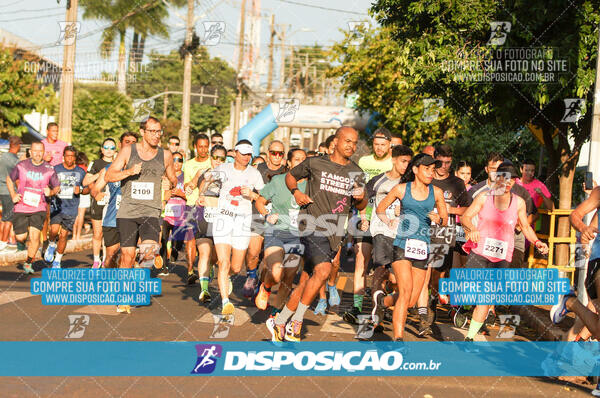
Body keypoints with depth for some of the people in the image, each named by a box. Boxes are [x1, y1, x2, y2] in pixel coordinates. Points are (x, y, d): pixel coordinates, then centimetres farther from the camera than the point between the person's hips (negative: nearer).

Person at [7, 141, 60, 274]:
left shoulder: (49, 169, -3)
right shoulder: (22, 166, -2)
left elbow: (57, 187, 9)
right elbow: (9, 179, 14)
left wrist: (51, 192, -13)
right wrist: (13, 195, 1)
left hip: (38, 208, -1)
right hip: (21, 207, 1)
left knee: (34, 237, -13)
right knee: (21, 237, 0)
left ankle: (28, 263, 7)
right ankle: (22, 242, 39)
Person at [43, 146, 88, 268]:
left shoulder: (80, 172, 6)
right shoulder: (56, 169, 3)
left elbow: (88, 188, 14)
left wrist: (80, 190, -8)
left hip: (71, 209, 1)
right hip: (56, 206, -1)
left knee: (63, 235, 2)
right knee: (54, 230, -20)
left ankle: (57, 261, 17)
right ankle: (51, 245, 14)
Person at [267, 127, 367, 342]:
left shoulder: (356, 173, 13)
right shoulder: (315, 163, 3)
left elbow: (361, 206, 21)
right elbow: (290, 176, 18)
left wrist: (361, 198, -2)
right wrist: (296, 192, -3)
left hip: (334, 233, 4)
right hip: (312, 225, -4)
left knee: (307, 280, 5)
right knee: (323, 270, -24)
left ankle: (279, 323, 19)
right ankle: (296, 321, -11)